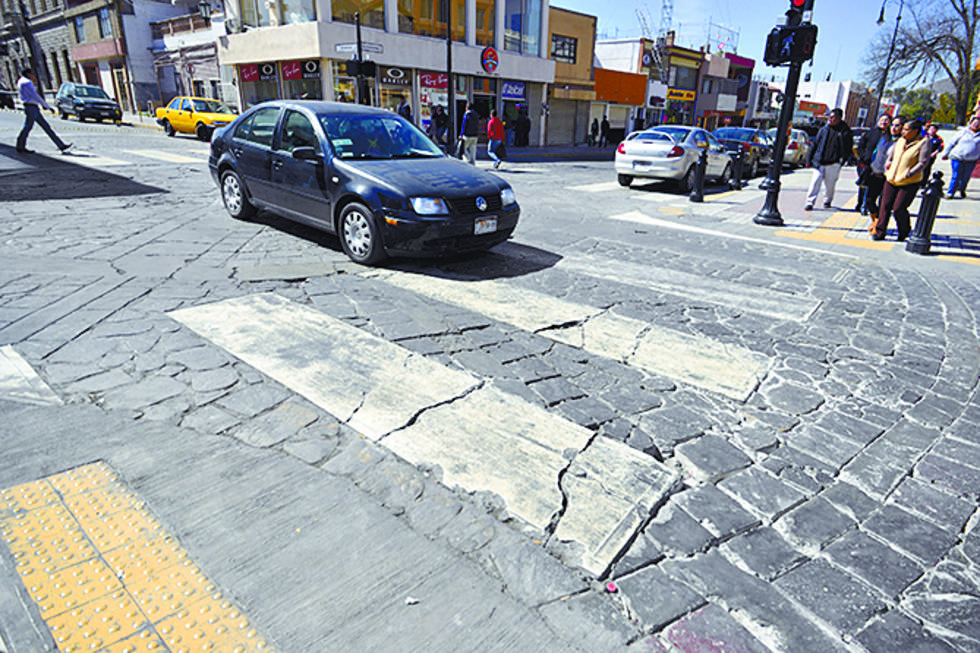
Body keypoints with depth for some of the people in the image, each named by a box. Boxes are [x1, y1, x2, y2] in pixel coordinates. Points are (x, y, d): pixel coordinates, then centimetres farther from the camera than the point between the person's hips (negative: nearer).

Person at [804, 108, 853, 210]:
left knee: (830, 184, 9)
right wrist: (809, 159, 13)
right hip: (819, 162, 2)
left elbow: (848, 148, -2)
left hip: (833, 164, -2)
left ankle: (827, 201, 29)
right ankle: (810, 203, -7)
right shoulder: (824, 129, 9)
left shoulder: (844, 131, -1)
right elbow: (815, 144, 14)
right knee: (815, 182, -8)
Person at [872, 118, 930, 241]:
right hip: (891, 180, 6)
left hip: (910, 183, -5)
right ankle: (880, 232, 8)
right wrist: (887, 170, 9)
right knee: (885, 206, 2)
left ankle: (904, 232, 16)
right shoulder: (900, 141, 10)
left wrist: (908, 174, -19)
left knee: (899, 209, -7)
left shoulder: (923, 142, -8)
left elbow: (923, 162, -13)